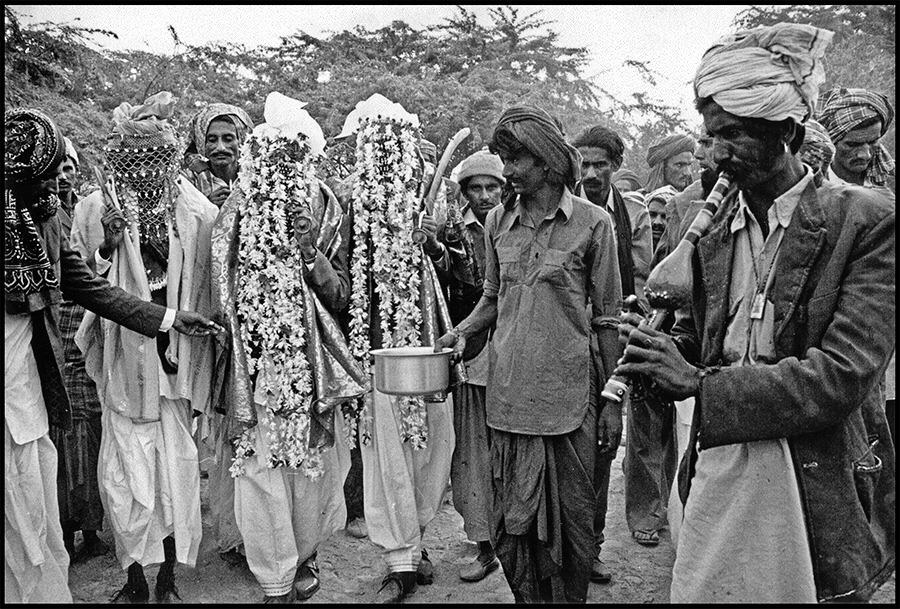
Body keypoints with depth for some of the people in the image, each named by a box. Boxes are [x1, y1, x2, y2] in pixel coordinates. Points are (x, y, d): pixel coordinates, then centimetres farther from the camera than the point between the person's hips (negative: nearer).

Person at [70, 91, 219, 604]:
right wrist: (105, 247, -16)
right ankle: (135, 578, 24)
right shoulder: (98, 209, 1)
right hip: (123, 363, 1)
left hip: (176, 359, -1)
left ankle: (169, 577, 24)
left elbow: (208, 292, -2)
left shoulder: (198, 213, -3)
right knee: (125, 474, 5)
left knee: (176, 469, 5)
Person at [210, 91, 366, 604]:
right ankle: (276, 581, 16)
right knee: (260, 463, 0)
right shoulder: (239, 210, 5)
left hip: (310, 356, 0)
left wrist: (312, 252, -16)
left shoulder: (326, 210, 2)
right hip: (255, 357, 1)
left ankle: (306, 557, 32)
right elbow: (224, 289, 12)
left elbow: (341, 295, -2)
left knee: (311, 462, 7)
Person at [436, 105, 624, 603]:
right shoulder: (497, 222, 6)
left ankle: (571, 598, 31)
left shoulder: (592, 222, -5)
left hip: (567, 397, -3)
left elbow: (607, 320, -2)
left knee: (572, 518, 9)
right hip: (507, 394, 4)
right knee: (511, 516, 13)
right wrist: (462, 332, -1)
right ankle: (526, 595, 33)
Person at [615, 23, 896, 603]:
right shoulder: (712, 226, 5)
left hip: (816, 485, -4)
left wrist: (699, 383, -21)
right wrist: (663, 350, -8)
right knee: (697, 592, 11)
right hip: (718, 468, 4)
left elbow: (841, 376, -18)